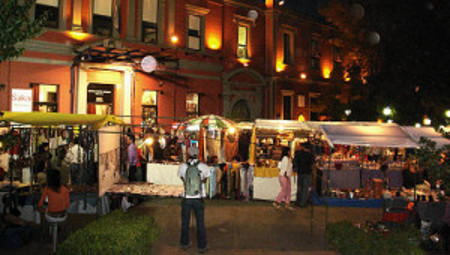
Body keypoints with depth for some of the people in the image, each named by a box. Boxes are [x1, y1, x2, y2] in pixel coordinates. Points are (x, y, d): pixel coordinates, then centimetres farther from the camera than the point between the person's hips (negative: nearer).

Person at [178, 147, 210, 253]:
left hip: (186, 198, 1)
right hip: (198, 198, -1)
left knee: (185, 222, 17)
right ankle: (202, 246, 19)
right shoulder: (204, 166, -8)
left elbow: (183, 179, 7)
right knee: (200, 223, 11)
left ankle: (184, 243, 30)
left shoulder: (183, 166, -6)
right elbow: (204, 180, 5)